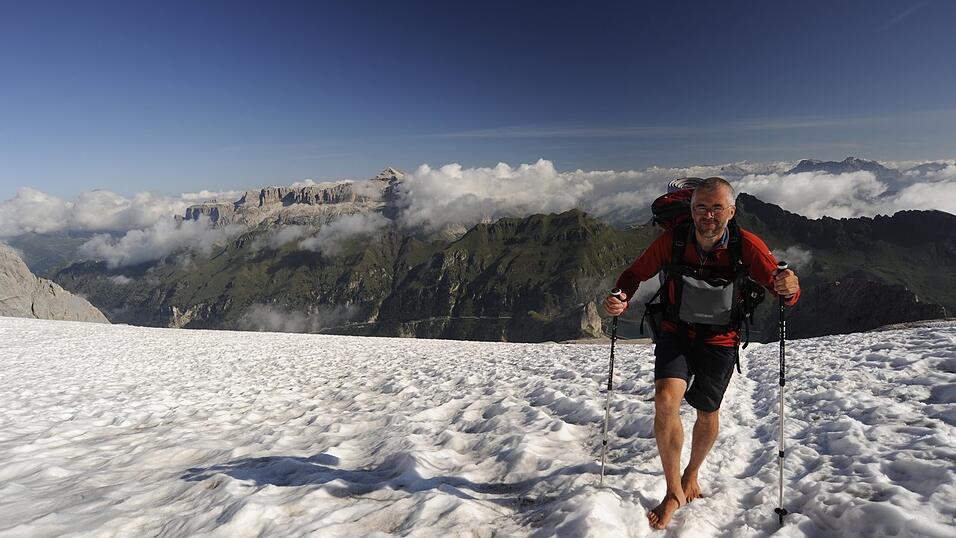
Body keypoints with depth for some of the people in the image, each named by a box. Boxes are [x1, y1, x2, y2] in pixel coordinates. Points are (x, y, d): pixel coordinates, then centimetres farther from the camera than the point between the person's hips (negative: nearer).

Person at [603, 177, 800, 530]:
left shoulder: (747, 246, -20)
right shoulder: (672, 240, -19)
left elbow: (783, 288, -20)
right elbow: (636, 273, -12)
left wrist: (788, 288, -44)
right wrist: (621, 298, -33)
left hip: (720, 341, 1)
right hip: (676, 332, 0)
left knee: (708, 414, 14)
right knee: (666, 400, -21)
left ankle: (691, 476, 45)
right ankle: (674, 491, 0)